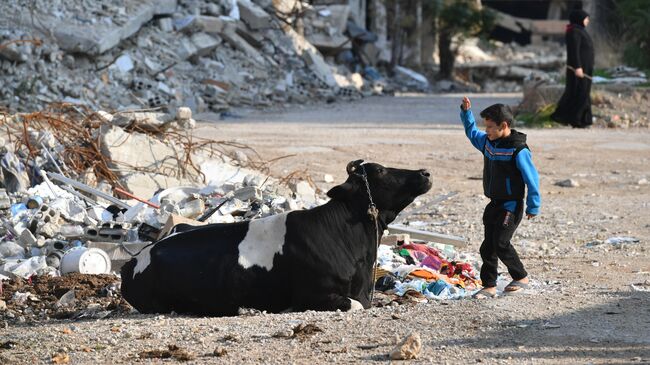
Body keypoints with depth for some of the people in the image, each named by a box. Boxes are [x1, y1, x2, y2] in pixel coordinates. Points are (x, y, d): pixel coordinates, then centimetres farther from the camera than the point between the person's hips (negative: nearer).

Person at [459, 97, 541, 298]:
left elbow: (532, 178, -17)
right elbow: (472, 132, 26)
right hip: (494, 204, 8)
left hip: (511, 205, -8)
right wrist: (466, 112, 13)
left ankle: (521, 277, 6)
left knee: (500, 243, -13)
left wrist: (533, 206, -14)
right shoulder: (487, 141, 5)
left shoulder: (518, 149, -20)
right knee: (488, 246, 5)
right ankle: (489, 286, 11)